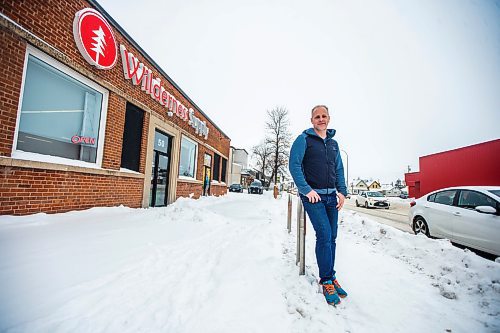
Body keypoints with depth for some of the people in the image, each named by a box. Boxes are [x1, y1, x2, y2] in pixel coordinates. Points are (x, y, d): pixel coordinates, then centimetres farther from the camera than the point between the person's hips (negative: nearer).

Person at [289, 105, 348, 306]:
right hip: (313, 195, -6)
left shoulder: (333, 143, 17)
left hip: (331, 196, 6)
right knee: (324, 235, -12)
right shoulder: (304, 139, -2)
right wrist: (306, 189, -18)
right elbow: (294, 165, -10)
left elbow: (339, 169, 18)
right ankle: (327, 280, 6)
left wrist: (342, 191, 6)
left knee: (331, 238, 9)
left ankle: (329, 277, 26)